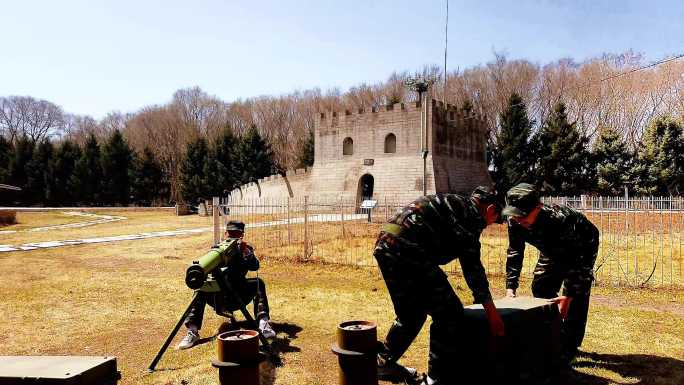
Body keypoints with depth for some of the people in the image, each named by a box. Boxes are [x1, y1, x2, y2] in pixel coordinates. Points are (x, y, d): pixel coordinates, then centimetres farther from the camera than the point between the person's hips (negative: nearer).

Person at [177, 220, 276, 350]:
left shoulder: (247, 249, 4)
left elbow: (255, 267, -14)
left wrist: (247, 252, -32)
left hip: (239, 295, 1)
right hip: (219, 296, 0)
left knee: (258, 283, -23)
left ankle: (263, 322, -33)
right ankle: (193, 331, -29)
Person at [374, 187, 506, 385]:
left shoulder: (450, 203, 28)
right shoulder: (472, 213, 0)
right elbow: (472, 265, -4)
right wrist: (491, 312, 2)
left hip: (385, 245, 10)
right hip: (407, 250, -10)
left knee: (412, 312, 26)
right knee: (450, 313, 0)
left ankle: (385, 362, 39)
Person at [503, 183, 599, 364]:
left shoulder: (561, 219, -44)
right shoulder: (514, 222, -28)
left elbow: (577, 260, -37)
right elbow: (514, 253, -14)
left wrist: (569, 295, -39)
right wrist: (511, 287, -20)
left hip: (582, 247, -6)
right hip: (553, 249, 6)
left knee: (576, 296, -14)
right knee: (540, 289, 4)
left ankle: (569, 348, -3)